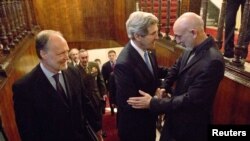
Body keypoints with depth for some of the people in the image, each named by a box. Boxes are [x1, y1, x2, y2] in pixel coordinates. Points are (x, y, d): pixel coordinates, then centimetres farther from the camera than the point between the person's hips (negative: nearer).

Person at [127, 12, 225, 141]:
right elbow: (176, 68, 9)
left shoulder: (212, 61, -31)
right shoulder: (191, 48, -7)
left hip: (191, 124, -7)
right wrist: (164, 88, -8)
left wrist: (152, 103, -27)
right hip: (177, 114, 7)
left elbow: (191, 100, -30)